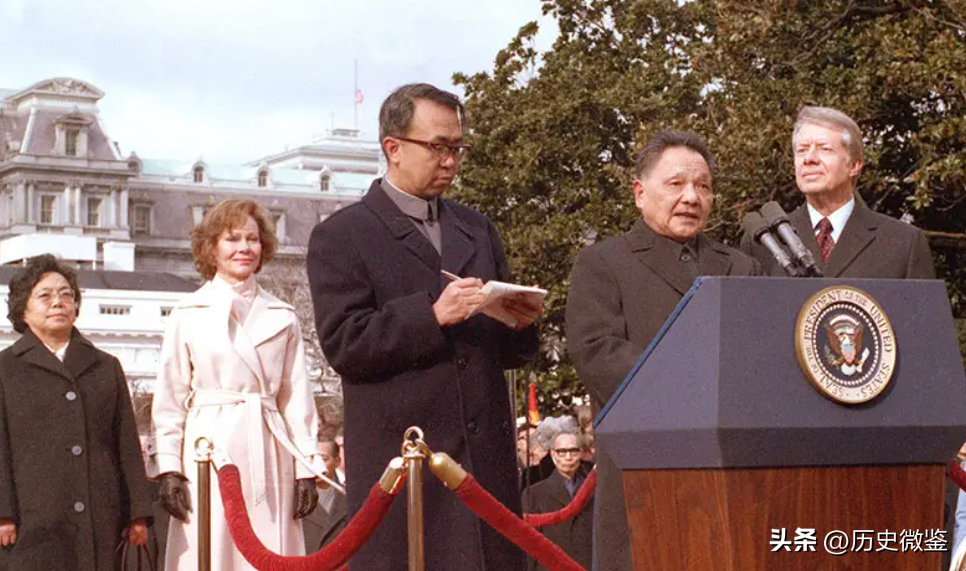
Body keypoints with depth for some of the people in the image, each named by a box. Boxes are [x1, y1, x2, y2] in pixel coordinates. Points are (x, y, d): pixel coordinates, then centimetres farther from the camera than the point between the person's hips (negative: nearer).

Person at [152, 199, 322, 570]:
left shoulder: (282, 317, 11)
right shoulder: (187, 315, 5)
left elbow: (297, 400, 11)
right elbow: (169, 400, 4)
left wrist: (306, 470, 4)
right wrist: (169, 469, -4)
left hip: (267, 457, 2)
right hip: (208, 453, -2)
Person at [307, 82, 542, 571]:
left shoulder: (478, 231, 21)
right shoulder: (341, 236, 3)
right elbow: (342, 344, -9)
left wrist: (519, 324, -2)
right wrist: (432, 316, -17)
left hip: (486, 454, 5)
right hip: (399, 454, -5)